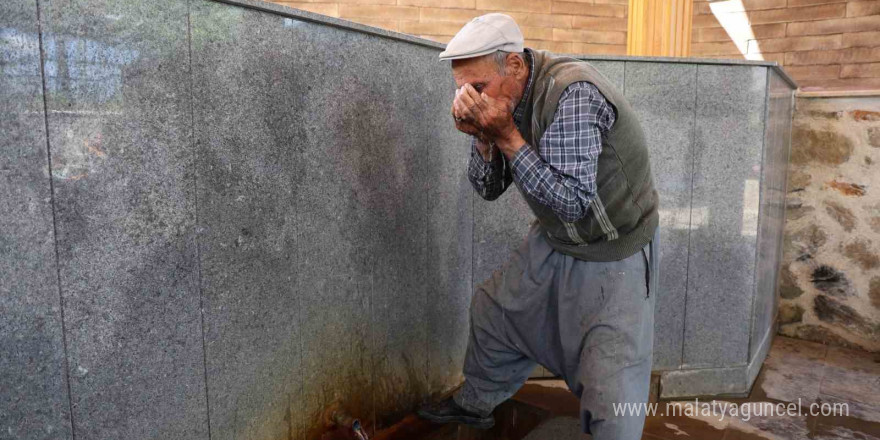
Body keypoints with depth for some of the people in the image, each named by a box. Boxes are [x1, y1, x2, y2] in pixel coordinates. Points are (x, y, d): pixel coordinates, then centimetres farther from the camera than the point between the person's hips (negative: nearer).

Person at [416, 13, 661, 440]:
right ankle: (475, 404, 40)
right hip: (554, 240, 8)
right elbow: (488, 188, -1)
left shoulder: (572, 94, -30)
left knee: (611, 390, -8)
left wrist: (507, 136, -32)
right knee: (493, 309, 17)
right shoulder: (502, 99, -6)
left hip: (614, 254, -7)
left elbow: (574, 202, -33)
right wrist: (483, 136, -20)